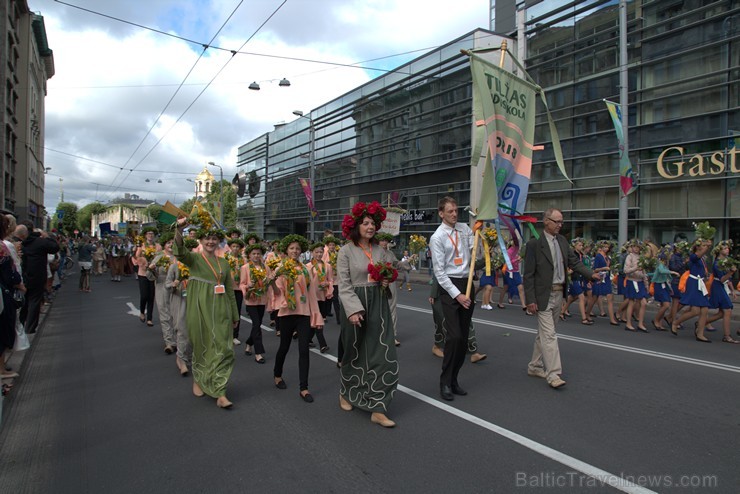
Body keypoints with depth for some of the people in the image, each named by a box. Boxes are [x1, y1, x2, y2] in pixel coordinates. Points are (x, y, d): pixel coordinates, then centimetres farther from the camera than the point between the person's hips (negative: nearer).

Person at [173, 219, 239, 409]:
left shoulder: (223, 263, 11)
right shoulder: (194, 258, 0)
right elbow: (179, 252, -24)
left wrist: (234, 315, 14)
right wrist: (179, 230, -42)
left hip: (220, 310, 3)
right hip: (200, 309, -3)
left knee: (223, 348, -2)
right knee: (202, 346, 9)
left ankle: (220, 393, 5)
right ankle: (198, 380, 36)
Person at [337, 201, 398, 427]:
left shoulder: (380, 251, 8)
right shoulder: (346, 250, -4)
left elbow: (390, 274, 20)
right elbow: (343, 285, -10)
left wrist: (387, 282, -3)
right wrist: (353, 310, -20)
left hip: (378, 304, 4)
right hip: (354, 304, -3)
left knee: (383, 354, -2)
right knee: (354, 352, 12)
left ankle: (378, 409, 6)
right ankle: (345, 393, 39)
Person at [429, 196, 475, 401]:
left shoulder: (464, 228, 9)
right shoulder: (437, 237, -7)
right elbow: (439, 272, -10)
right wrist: (457, 295, -13)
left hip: (467, 284, 6)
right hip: (449, 286, -6)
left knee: (464, 337, 9)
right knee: (454, 336, -11)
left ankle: (454, 379, 23)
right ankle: (445, 382, 6)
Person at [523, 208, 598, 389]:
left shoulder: (562, 241, 9)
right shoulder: (535, 243, -12)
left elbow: (574, 262, 10)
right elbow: (528, 274, -13)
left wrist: (591, 274, -7)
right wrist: (530, 299, -16)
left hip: (558, 294, 7)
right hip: (543, 296, -7)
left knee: (544, 333, 16)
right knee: (549, 335, -7)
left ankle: (535, 367, 28)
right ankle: (553, 374, -2)